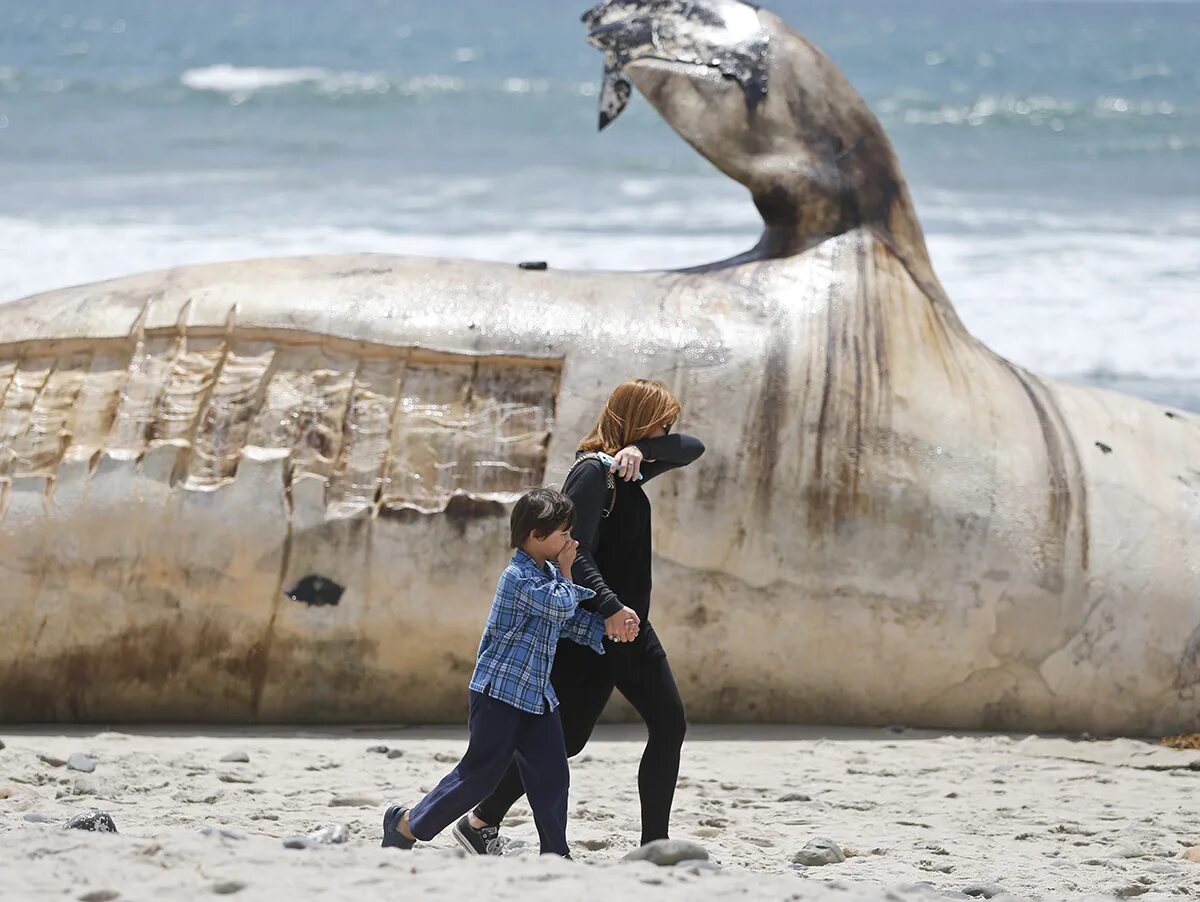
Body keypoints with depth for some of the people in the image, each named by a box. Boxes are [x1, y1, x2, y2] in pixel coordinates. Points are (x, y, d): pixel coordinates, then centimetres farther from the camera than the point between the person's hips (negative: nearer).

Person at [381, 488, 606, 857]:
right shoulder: (520, 577, -17)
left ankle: (555, 854, 6)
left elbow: (570, 622, 18)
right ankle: (407, 824, 8)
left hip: (537, 694, 9)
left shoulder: (547, 575, 14)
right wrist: (565, 572, -7)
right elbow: (561, 607, -23)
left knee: (551, 774, 1)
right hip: (500, 690, -9)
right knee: (480, 772, -5)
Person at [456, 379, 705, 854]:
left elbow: (691, 448, 9)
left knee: (669, 726, 6)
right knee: (564, 738, -5)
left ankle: (654, 845, 9)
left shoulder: (628, 471, 12)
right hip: (592, 632, -9)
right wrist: (610, 608, -35)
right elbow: (577, 554, -25)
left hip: (631, 626, 9)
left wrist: (641, 449, -9)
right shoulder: (592, 472, -16)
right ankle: (481, 823, 6)